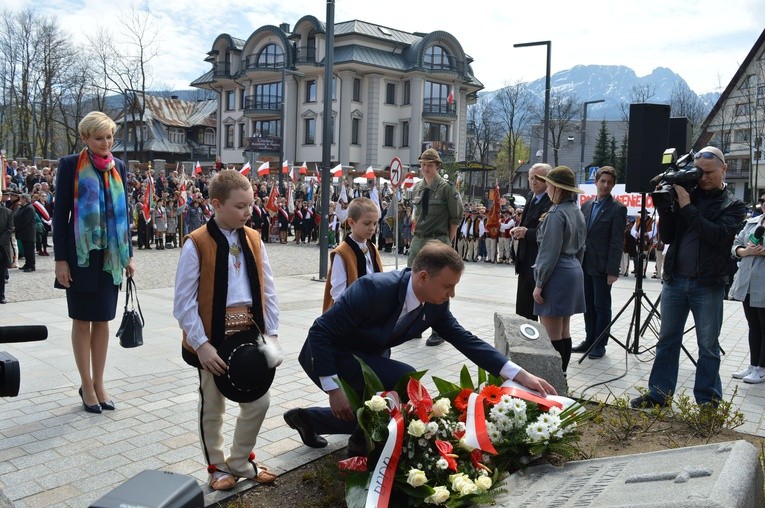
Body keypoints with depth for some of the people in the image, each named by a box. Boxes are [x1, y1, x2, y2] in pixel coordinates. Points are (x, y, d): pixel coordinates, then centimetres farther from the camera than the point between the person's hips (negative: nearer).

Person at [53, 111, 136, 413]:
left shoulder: (118, 167, 8)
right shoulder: (70, 165, -4)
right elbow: (60, 213, -5)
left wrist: (128, 255, 9)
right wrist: (60, 259, -10)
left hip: (110, 254, 4)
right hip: (81, 253, -4)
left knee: (103, 320, 9)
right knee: (82, 320, 6)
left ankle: (98, 384, 19)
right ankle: (87, 385, 18)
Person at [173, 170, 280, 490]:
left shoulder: (254, 239, 4)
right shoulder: (196, 244, -12)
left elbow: (268, 291, 6)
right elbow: (184, 302, -13)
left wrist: (272, 334, 1)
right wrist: (201, 344, -16)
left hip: (251, 334, 5)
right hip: (214, 338, -5)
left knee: (258, 403, 13)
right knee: (212, 409, 12)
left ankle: (240, 461, 36)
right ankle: (217, 467, 36)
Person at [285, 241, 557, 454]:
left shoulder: (435, 304, -12)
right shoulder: (373, 289, -34)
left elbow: (466, 340, -6)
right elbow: (320, 331, -28)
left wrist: (521, 375, -12)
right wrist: (333, 390, -28)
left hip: (366, 358, 7)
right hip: (329, 356, -7)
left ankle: (308, 418, 32)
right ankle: (364, 443, -1)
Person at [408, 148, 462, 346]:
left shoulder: (446, 187, -8)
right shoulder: (417, 187, 10)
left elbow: (456, 218, -4)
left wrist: (447, 242, -2)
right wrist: (418, 234, 13)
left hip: (438, 241, -6)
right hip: (418, 240, 7)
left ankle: (439, 332, 9)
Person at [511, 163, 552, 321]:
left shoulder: (553, 202, -15)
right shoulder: (531, 199, 14)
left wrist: (527, 233, -20)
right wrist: (518, 229, 3)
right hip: (526, 264, 9)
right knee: (522, 310, 15)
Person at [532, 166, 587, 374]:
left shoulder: (556, 214, -15)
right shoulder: (577, 212, 12)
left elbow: (550, 253, -17)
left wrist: (539, 283, -13)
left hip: (557, 274, -10)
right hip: (574, 273, 10)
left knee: (551, 335, -5)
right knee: (564, 332, 14)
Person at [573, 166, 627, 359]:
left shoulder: (617, 209, -6)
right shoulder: (586, 206, 12)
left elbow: (617, 242, -11)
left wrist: (613, 270, -15)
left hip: (601, 267, -6)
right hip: (584, 264, 6)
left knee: (601, 306, 3)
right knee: (588, 305, 13)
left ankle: (599, 344, 13)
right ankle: (590, 340, 24)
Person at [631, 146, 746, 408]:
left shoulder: (733, 206, 1)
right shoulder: (686, 195, 8)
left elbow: (719, 235, -18)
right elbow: (667, 237, 6)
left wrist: (688, 208, -19)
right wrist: (665, 208, -8)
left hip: (708, 286, -3)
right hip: (675, 280, 3)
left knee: (708, 347, 7)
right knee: (667, 341, 10)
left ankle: (708, 402, 17)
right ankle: (659, 394, 20)